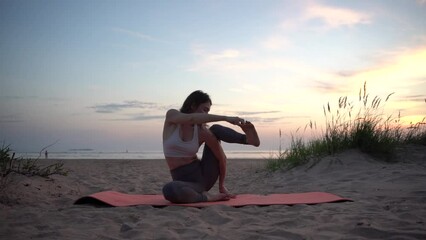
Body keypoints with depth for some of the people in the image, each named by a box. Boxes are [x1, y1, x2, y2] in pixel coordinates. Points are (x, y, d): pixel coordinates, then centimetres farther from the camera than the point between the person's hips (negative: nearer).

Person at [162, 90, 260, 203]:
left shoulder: (202, 131, -3)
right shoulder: (171, 115, -5)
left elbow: (222, 158, 1)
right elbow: (191, 119, -27)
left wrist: (222, 185, 4)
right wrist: (226, 118, -34)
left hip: (204, 175, 2)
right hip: (184, 179, -2)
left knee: (215, 129, -9)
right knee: (169, 190, -41)